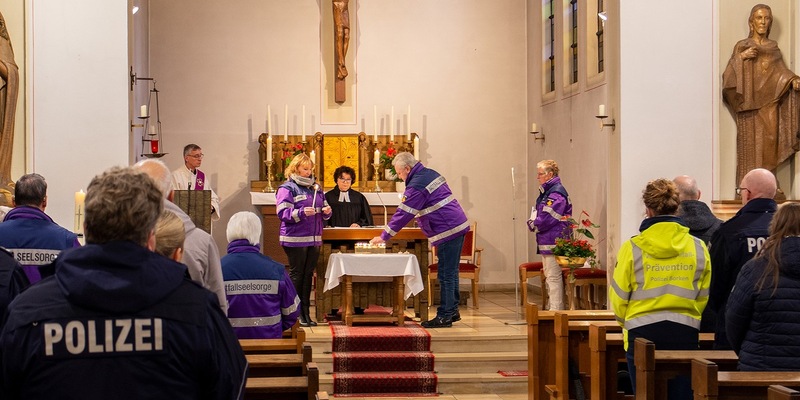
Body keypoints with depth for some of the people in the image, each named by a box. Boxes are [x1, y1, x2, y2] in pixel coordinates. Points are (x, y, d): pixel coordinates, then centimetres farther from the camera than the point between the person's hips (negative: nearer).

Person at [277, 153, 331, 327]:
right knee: (296, 275, -3)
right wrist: (302, 213, -26)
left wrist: (327, 211, 0)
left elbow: (324, 211, 23)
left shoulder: (316, 187, 16)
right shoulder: (287, 188, -4)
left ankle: (305, 312, 14)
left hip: (314, 239, 6)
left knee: (308, 275, 9)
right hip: (295, 239, -6)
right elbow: (282, 213, -13)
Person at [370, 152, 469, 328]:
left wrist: (383, 237, -5)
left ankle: (444, 316, -2)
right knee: (451, 272, 16)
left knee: (446, 275, -5)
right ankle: (453, 311, 23)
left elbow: (403, 215, -13)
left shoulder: (416, 186, -16)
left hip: (448, 231, -10)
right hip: (458, 225, 10)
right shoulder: (431, 174, 13)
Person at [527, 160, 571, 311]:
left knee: (553, 277, -7)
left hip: (554, 242, -11)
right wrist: (533, 223, -1)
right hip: (545, 242, 11)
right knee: (549, 276, 16)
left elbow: (547, 219, -21)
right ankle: (552, 308, 24)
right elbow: (536, 214, 19)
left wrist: (533, 225, -5)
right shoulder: (546, 192, 16)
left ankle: (556, 310, -4)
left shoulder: (557, 193, -16)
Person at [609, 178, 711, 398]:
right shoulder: (698, 247, -3)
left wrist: (627, 322, 17)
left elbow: (619, 298, -3)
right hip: (685, 333, 2)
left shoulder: (632, 248, -9)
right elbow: (704, 296, 5)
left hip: (643, 332, -2)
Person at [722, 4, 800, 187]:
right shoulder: (742, 46, 4)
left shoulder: (774, 47, 14)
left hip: (770, 103, 3)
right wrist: (741, 57, -17)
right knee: (750, 143, -7)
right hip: (749, 103, -3)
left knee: (770, 141, -4)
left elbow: (781, 72, 8)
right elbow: (729, 75, -3)